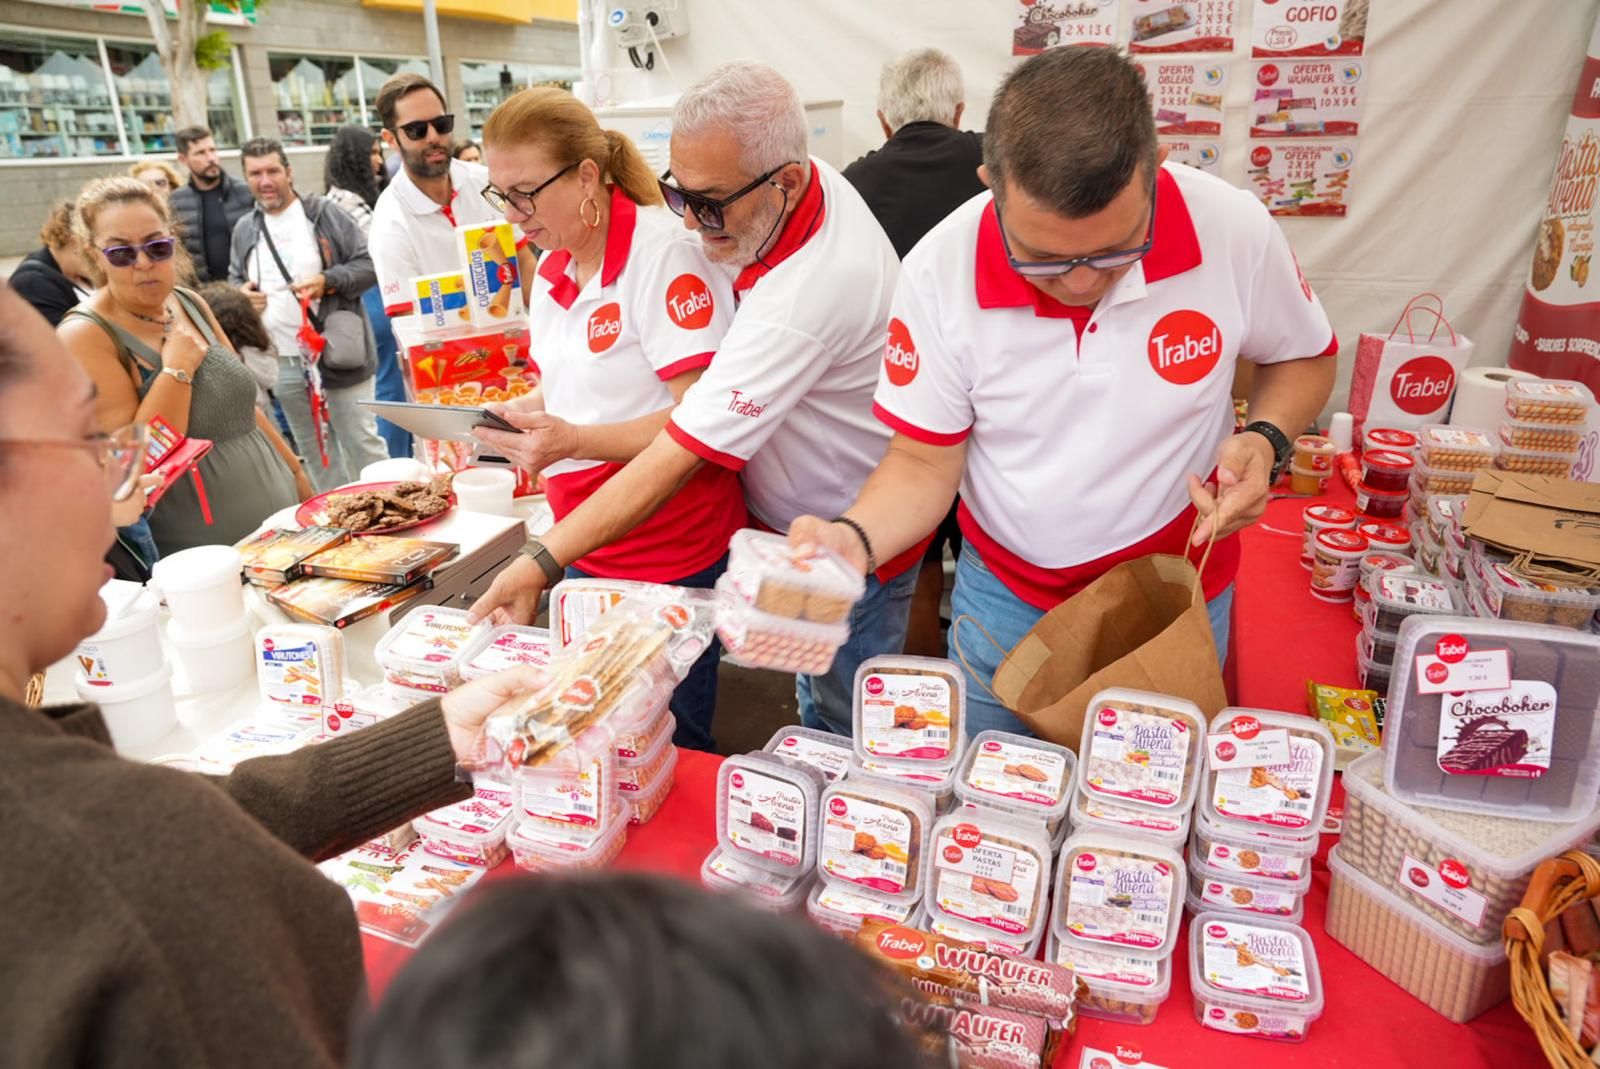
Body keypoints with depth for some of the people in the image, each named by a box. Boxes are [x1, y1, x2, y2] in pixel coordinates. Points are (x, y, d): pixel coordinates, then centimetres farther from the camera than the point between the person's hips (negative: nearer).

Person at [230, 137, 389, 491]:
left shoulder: (324, 214, -2)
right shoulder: (244, 230, 13)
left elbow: (368, 263, -6)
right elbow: (234, 278, 25)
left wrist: (328, 281, -20)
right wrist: (240, 292, 2)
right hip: (282, 363, 5)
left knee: (362, 443, 0)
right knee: (314, 450, 14)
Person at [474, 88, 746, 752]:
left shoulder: (664, 252, -16)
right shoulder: (552, 267, 9)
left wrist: (575, 440, -28)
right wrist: (504, 417, 1)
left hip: (672, 556, -7)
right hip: (585, 550, 8)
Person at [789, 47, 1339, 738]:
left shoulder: (1235, 230, -20)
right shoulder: (938, 272, -22)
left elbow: (1304, 357, 1)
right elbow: (926, 462, -14)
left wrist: (1266, 439, -20)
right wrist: (854, 539, -33)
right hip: (1004, 597, 0)